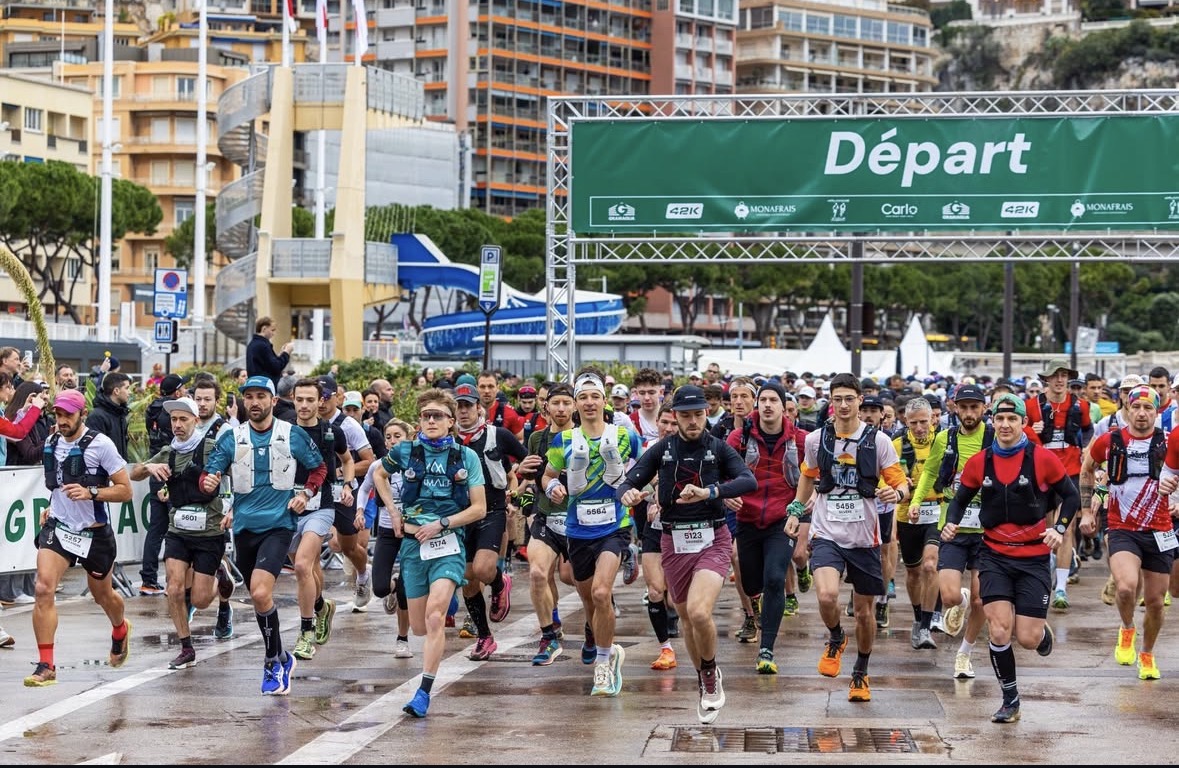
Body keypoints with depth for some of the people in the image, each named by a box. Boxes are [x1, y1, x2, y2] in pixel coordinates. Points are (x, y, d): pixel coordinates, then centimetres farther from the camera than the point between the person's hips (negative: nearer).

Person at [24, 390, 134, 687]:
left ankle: (120, 631, 53)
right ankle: (46, 666, -15)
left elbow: (125, 491, -13)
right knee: (43, 589, -18)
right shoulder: (51, 444, 3)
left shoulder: (100, 444, -14)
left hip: (95, 532, -3)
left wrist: (90, 493, -26)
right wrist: (53, 507, 10)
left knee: (102, 596, 17)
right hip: (58, 526, 3)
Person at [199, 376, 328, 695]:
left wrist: (305, 493, -4)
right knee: (258, 596, 13)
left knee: (260, 593, -20)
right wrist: (208, 482, -22)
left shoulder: (294, 435, -2)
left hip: (278, 525, -4)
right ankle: (280, 657, 31)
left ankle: (274, 662, -6)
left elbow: (319, 468, 12)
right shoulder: (231, 438, 2)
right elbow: (208, 474, 1)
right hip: (244, 525, 4)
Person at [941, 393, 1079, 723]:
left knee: (1027, 638, -4)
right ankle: (1010, 699, 7)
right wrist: (950, 524, -8)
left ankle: (1043, 631, 35)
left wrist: (1059, 529, -12)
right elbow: (960, 499, 12)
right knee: (999, 631, -12)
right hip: (994, 556, 2)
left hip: (1034, 556, -1)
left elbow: (1071, 495, 3)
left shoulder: (1043, 458, -6)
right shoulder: (979, 463, 1)